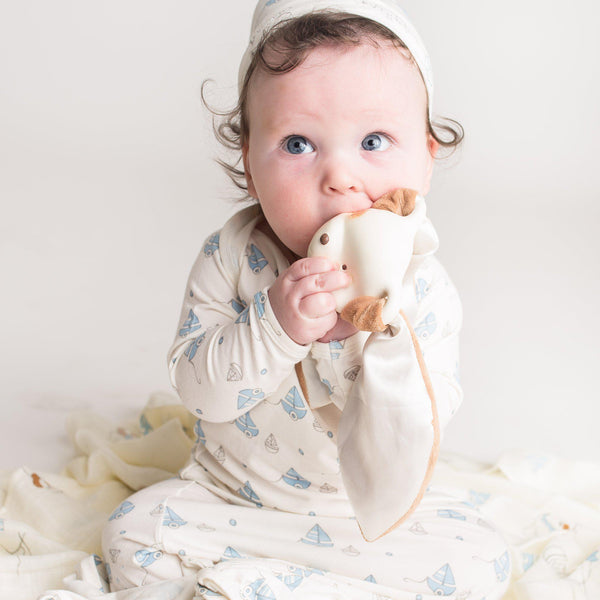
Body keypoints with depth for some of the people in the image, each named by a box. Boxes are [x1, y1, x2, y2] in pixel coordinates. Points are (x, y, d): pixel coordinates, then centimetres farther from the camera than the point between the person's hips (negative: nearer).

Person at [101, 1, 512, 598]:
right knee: (131, 532, -15)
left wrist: (381, 336, -40)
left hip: (368, 502, 0)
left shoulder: (422, 291, -20)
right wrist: (275, 325, -37)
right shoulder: (231, 255, -16)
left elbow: (405, 445, -24)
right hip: (231, 491, 0)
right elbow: (197, 387, -21)